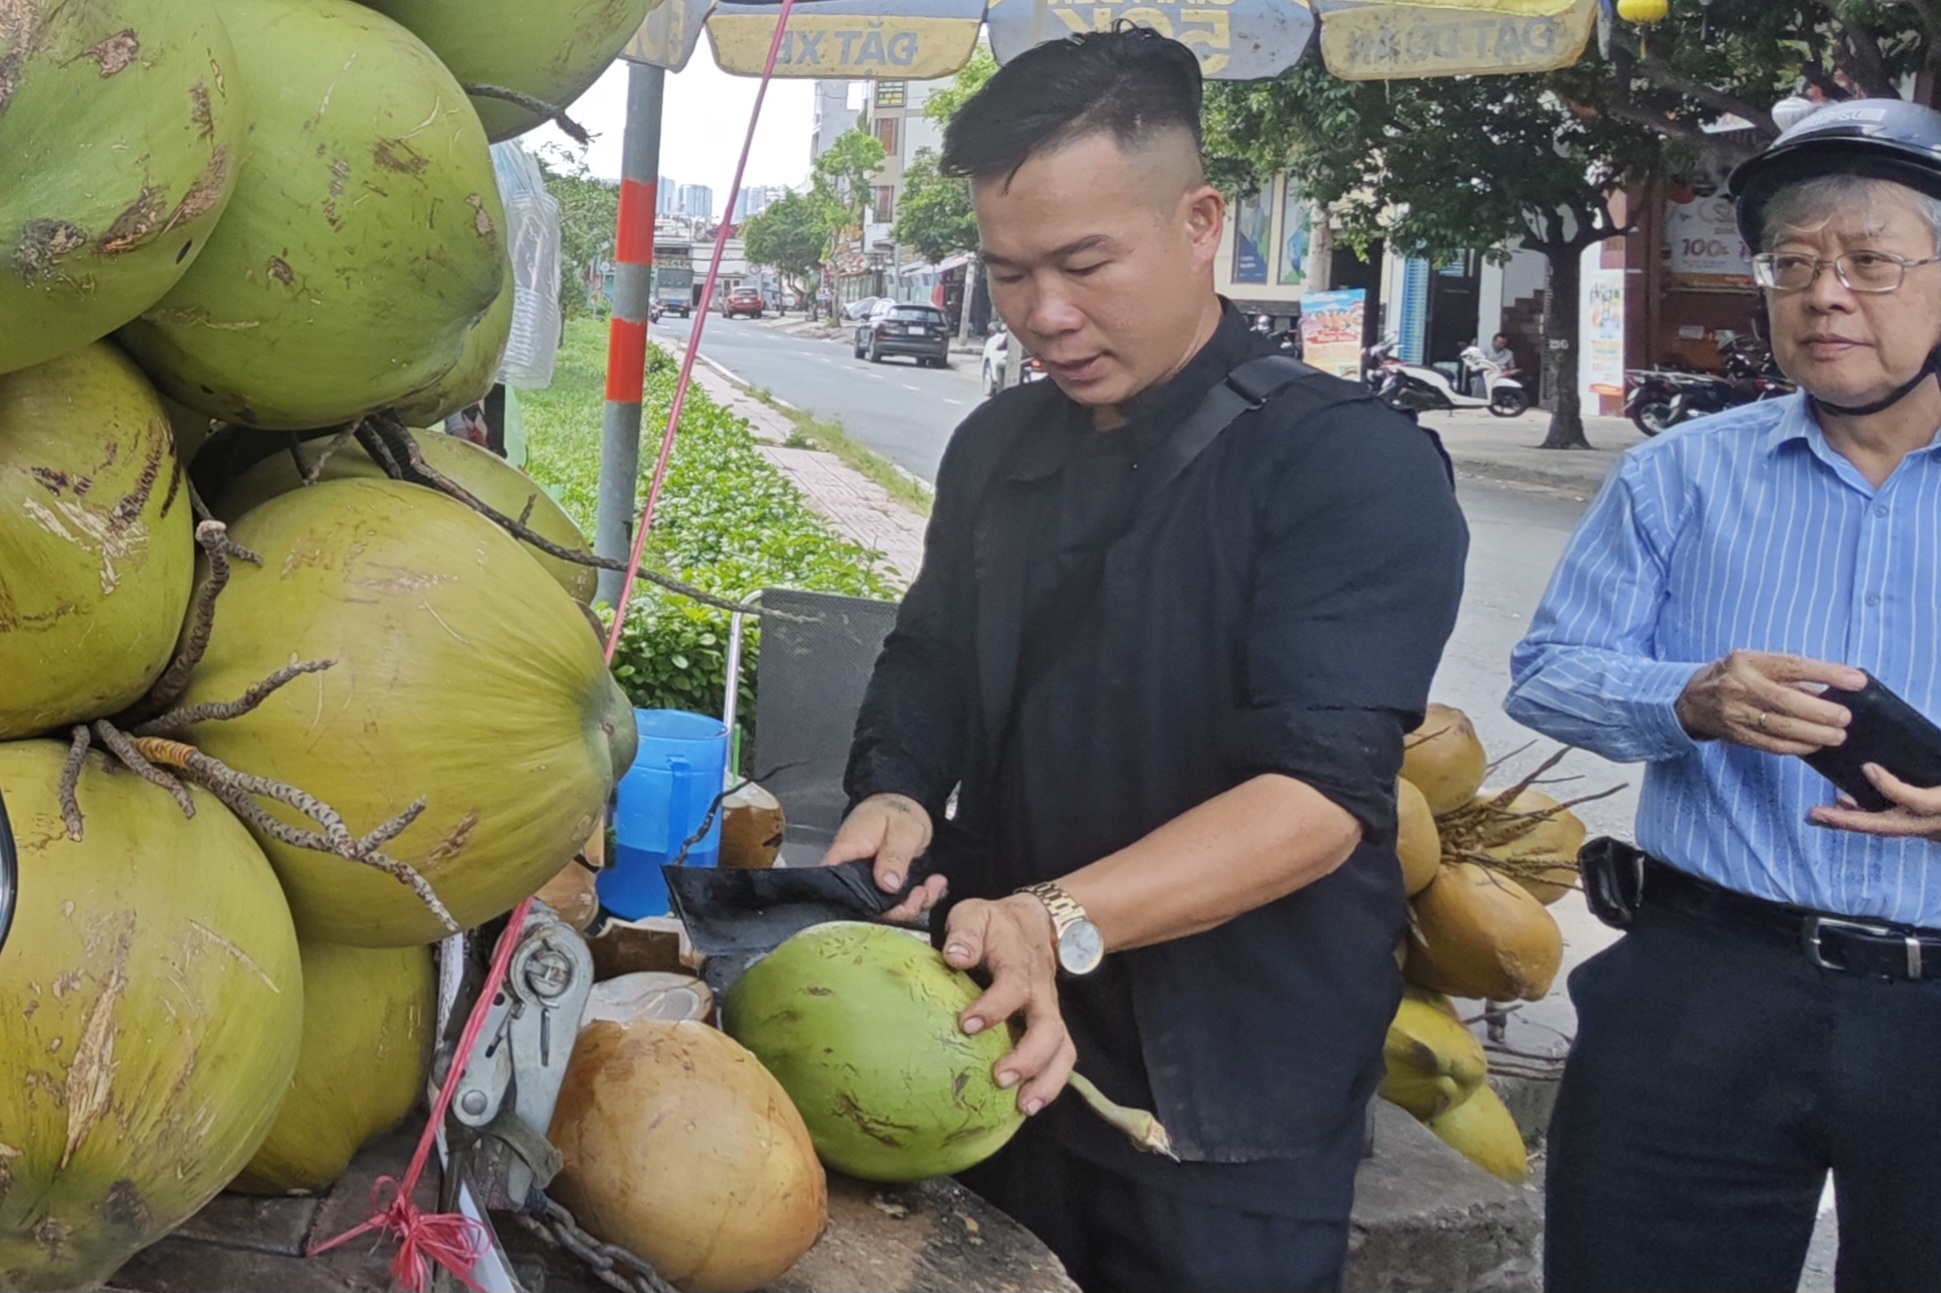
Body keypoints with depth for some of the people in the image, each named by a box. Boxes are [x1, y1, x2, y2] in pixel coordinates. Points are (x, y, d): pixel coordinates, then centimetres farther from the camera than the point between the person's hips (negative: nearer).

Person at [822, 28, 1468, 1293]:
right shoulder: (995, 447, 5)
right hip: (1004, 1054, 6)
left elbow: (1318, 792, -26)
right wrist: (893, 798, -9)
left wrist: (1060, 918, -39)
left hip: (1229, 1106, -5)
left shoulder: (1357, 465, -16)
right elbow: (926, 665, 14)